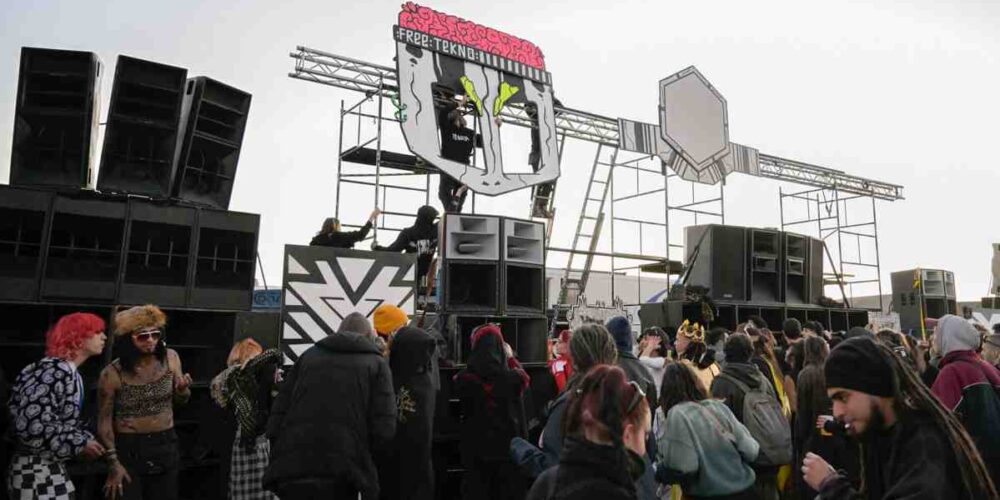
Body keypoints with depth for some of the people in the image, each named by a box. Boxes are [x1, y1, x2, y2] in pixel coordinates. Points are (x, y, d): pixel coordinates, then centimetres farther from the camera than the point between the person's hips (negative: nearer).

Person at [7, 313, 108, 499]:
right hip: (37, 473, -9)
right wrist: (80, 443, -18)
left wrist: (88, 442, 1)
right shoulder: (56, 371, -20)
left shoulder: (69, 372, 10)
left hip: (49, 471, 9)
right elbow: (31, 425, -26)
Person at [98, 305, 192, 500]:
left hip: (166, 445, 3)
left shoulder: (170, 358, -4)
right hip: (128, 448, -3)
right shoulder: (112, 373, -14)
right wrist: (113, 462, -10)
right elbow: (104, 421, -6)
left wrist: (183, 390, -14)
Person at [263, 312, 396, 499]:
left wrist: (278, 460, 15)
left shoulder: (308, 355, 18)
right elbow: (384, 428, -5)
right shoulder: (376, 363, 8)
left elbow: (278, 414, 10)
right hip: (341, 472, -3)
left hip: (292, 469, 3)